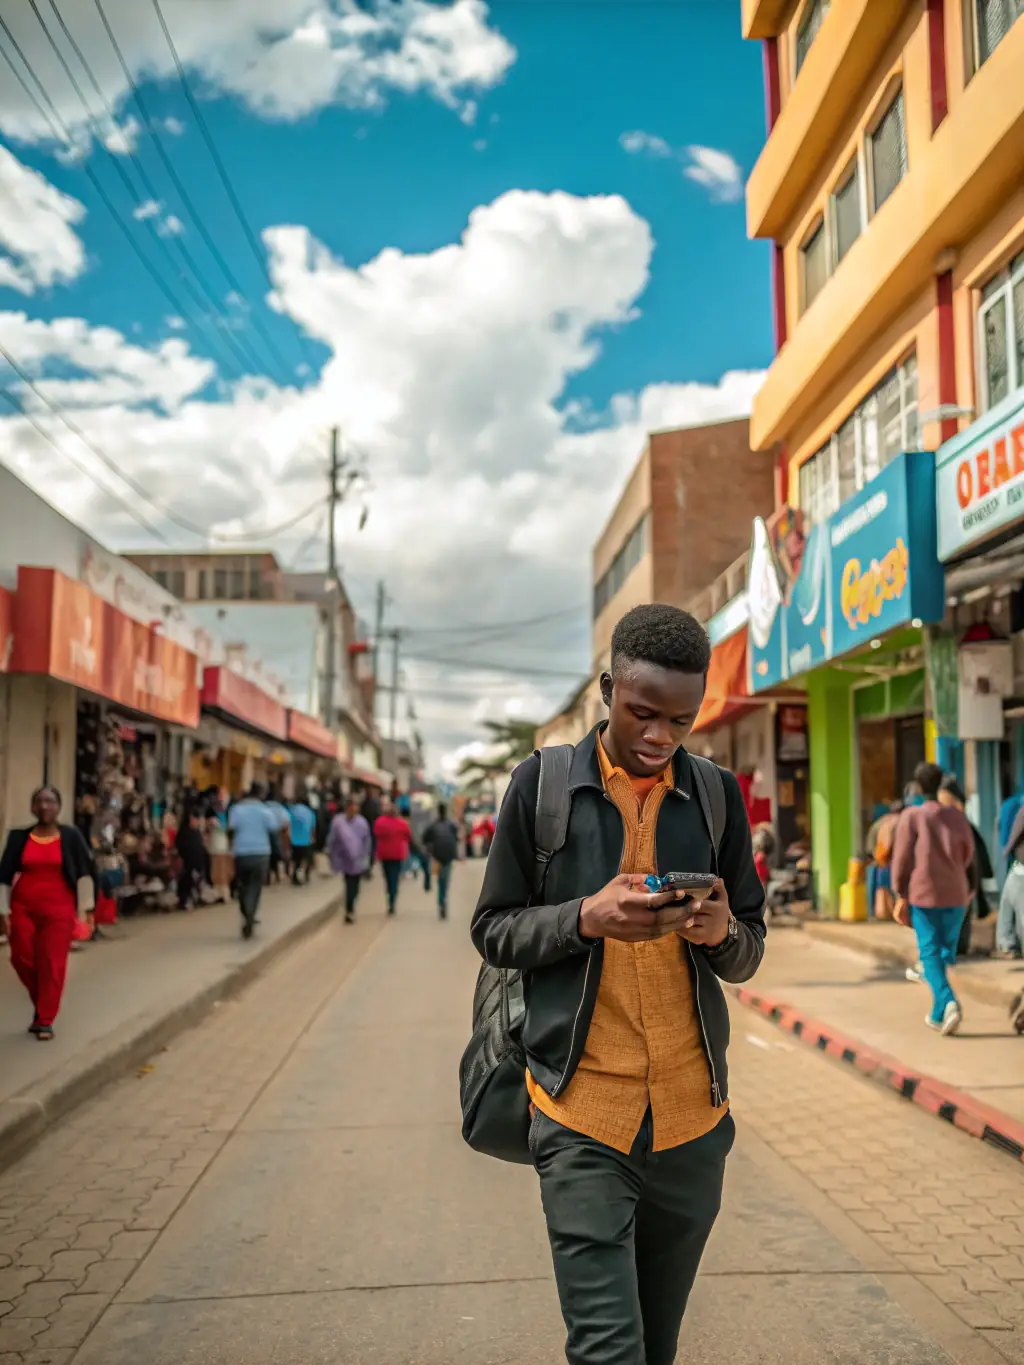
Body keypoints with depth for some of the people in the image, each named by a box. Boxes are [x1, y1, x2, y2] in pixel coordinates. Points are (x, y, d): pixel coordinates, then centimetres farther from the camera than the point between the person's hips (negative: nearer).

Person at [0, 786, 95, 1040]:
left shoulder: (71, 836, -1)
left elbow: (85, 873, 1)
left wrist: (83, 909, -4)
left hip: (58, 909, -2)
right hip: (23, 908, 2)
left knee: (52, 963, -4)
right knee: (22, 959, 2)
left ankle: (46, 1020, 7)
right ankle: (42, 1005, 27)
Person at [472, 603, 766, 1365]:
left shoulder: (717, 794, 5)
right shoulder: (542, 783, -2)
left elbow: (750, 951, 10)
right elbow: (493, 930, 1)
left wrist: (721, 931, -14)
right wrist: (586, 917, -17)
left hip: (693, 1111, 3)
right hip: (583, 1111, -3)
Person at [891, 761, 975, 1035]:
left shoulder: (912, 816, -6)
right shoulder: (957, 815, 3)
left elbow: (902, 857, -6)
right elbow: (968, 854, 13)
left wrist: (900, 892, 5)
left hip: (924, 893, -3)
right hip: (955, 894, 3)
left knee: (930, 954, -1)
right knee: (946, 953, 14)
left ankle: (948, 1002, -24)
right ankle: (938, 1014, 20)